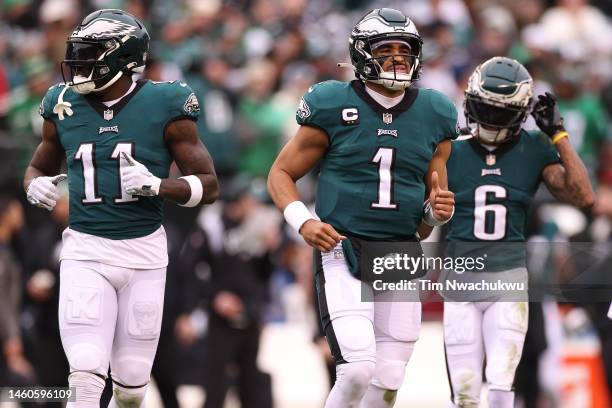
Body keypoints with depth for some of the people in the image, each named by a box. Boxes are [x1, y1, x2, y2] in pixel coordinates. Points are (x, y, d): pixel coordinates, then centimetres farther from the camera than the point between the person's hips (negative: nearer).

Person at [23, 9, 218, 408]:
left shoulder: (164, 106, -6)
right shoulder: (65, 105, 3)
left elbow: (209, 185, -3)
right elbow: (39, 167, 20)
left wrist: (156, 185, -21)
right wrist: (36, 187, -5)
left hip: (144, 252, -1)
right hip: (85, 251, 1)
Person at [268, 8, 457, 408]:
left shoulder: (433, 116, 8)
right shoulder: (334, 108, -3)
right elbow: (281, 173, 5)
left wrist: (438, 210, -6)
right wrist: (303, 221, -12)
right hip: (344, 252, -4)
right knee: (358, 369, -19)